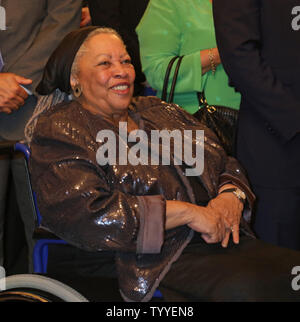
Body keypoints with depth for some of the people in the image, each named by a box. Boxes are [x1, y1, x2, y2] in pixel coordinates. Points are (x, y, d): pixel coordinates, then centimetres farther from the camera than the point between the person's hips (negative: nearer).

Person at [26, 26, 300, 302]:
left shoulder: (159, 111, 24)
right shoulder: (59, 132, 2)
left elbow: (226, 165, 26)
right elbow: (84, 215, -13)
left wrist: (231, 196, -1)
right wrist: (186, 212, -13)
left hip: (226, 243, 7)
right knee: (244, 288, -34)